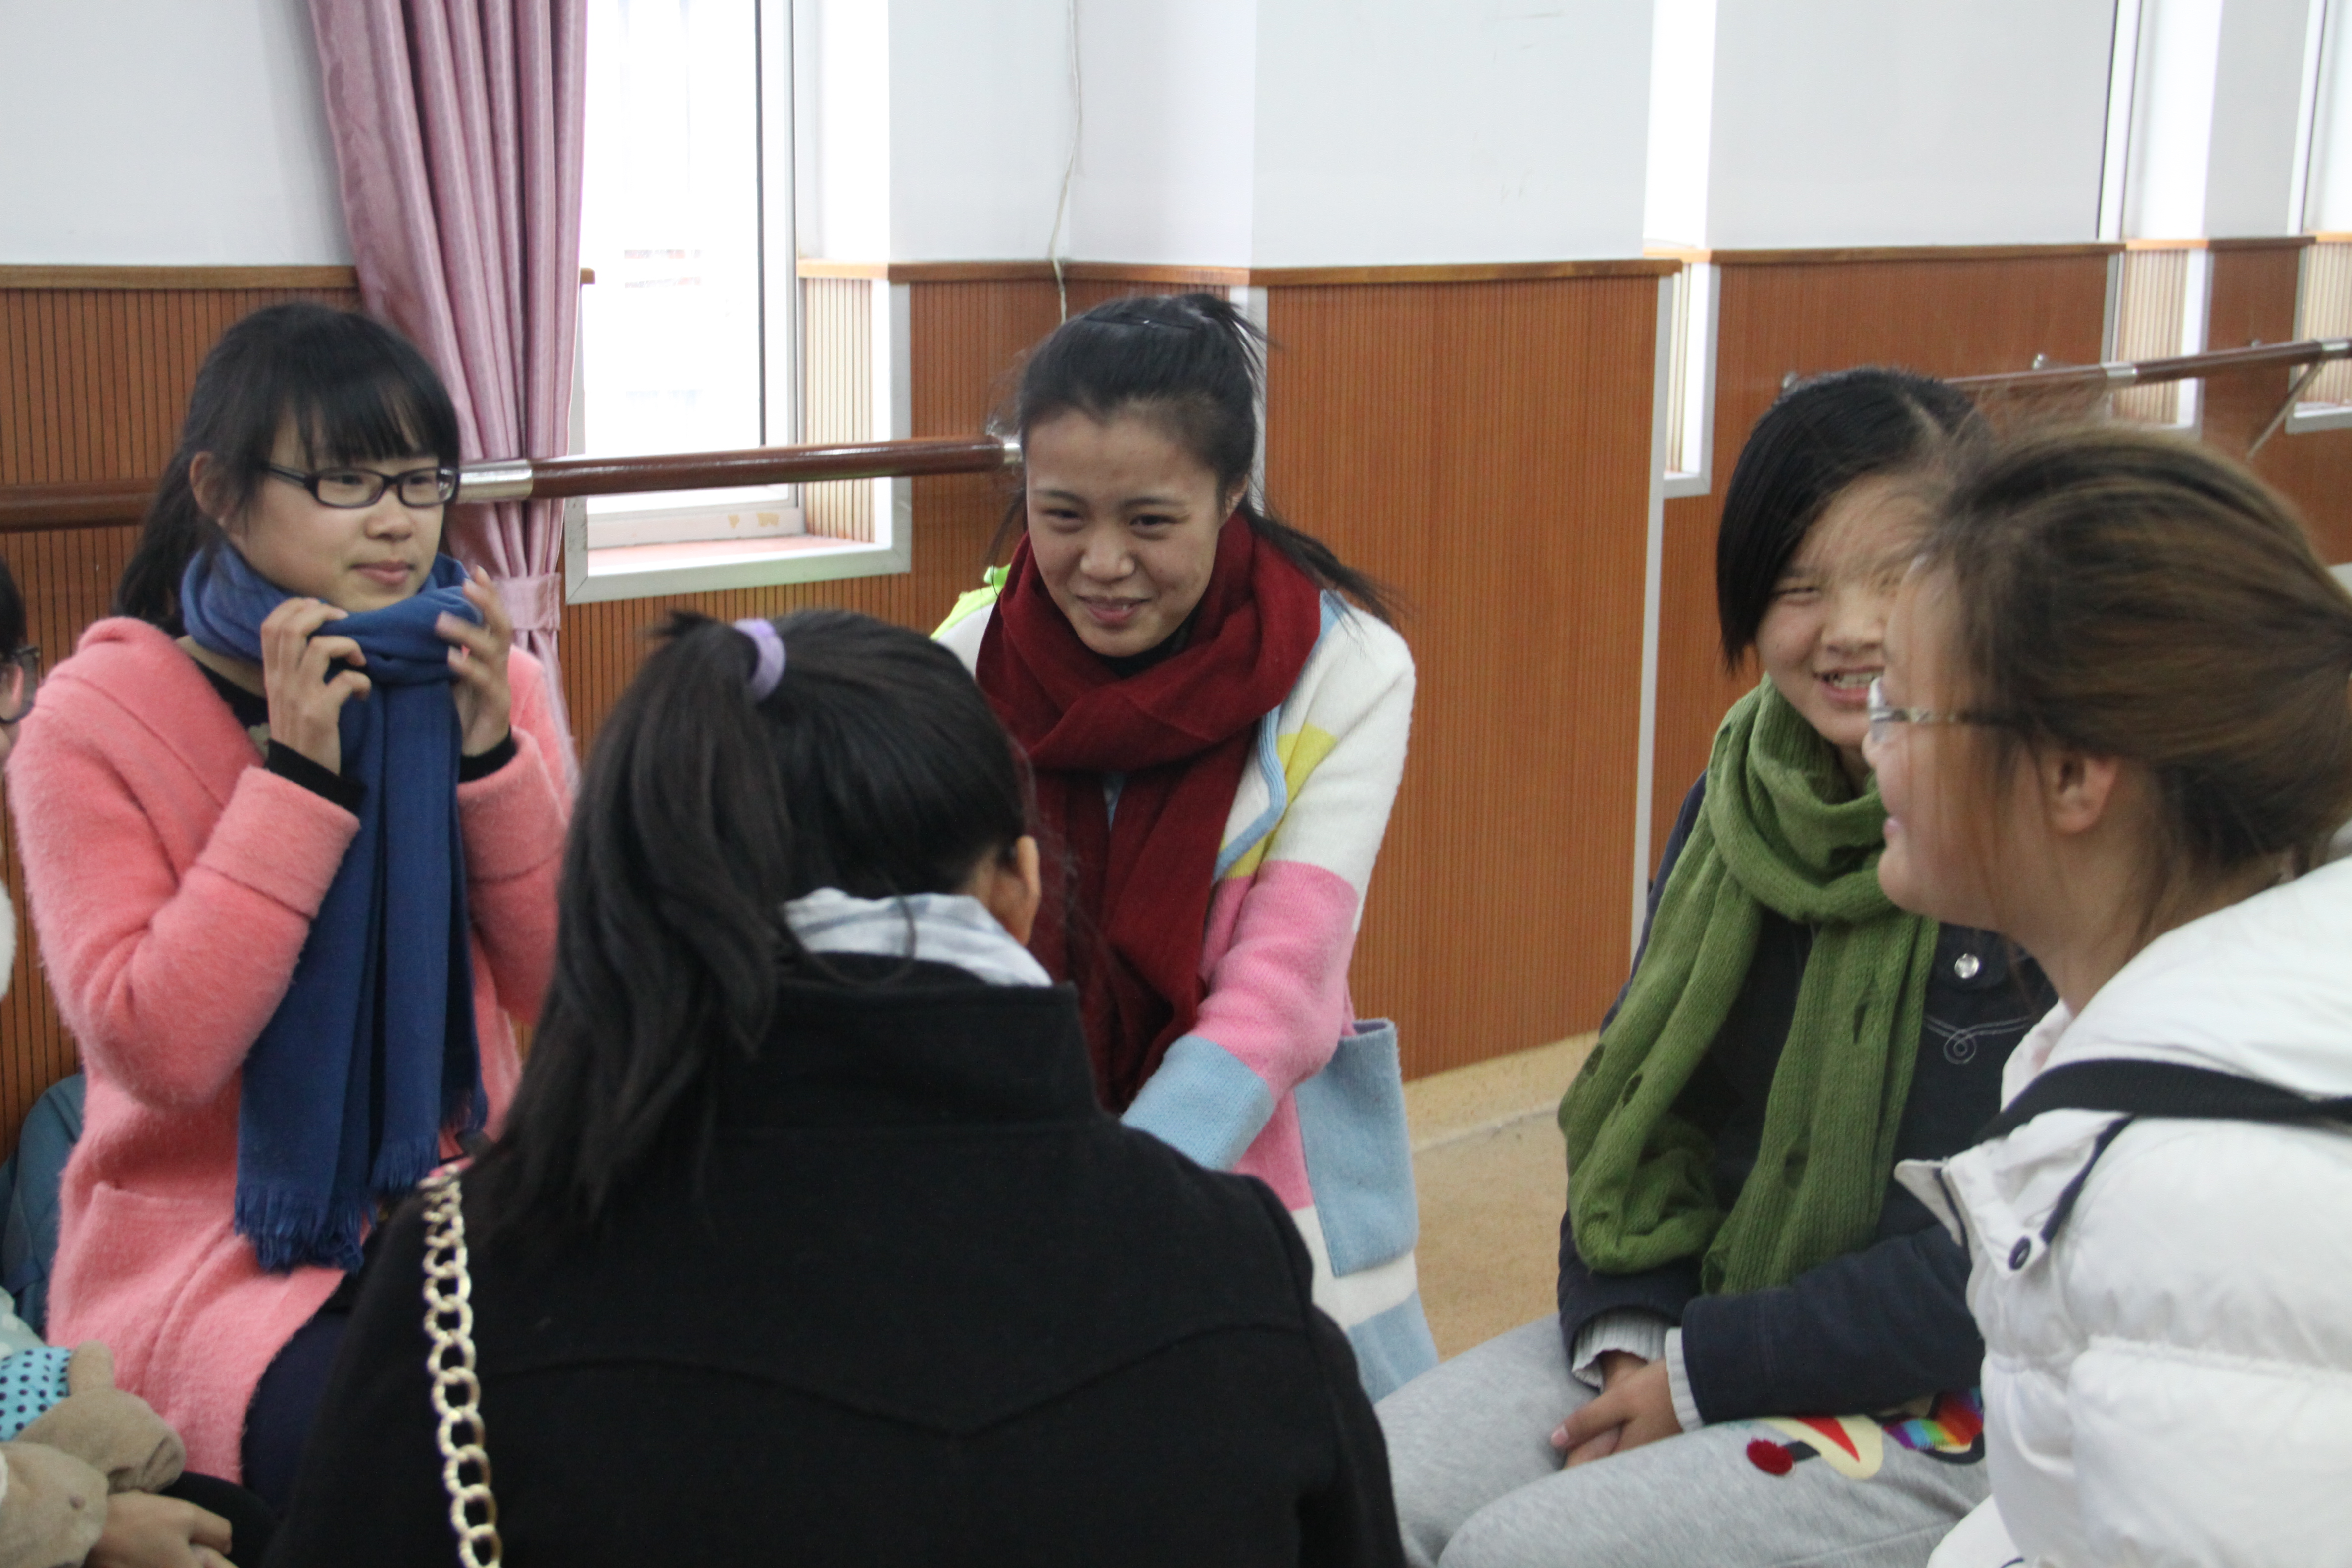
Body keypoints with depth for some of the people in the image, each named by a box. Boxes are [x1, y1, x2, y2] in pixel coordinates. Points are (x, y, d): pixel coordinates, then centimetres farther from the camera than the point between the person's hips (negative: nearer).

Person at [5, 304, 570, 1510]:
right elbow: (157, 1049, -17)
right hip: (213, 1246, -4)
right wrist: (299, 777, -20)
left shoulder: (483, 681, 5)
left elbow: (558, 983, 1)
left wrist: (488, 752, -13)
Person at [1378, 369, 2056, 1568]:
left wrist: (1706, 1374, -17)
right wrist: (1624, 1331, -8)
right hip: (1682, 1322, 6)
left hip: (1946, 1418, -6)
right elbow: (1637, 1090, 8)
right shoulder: (1744, 799, 4)